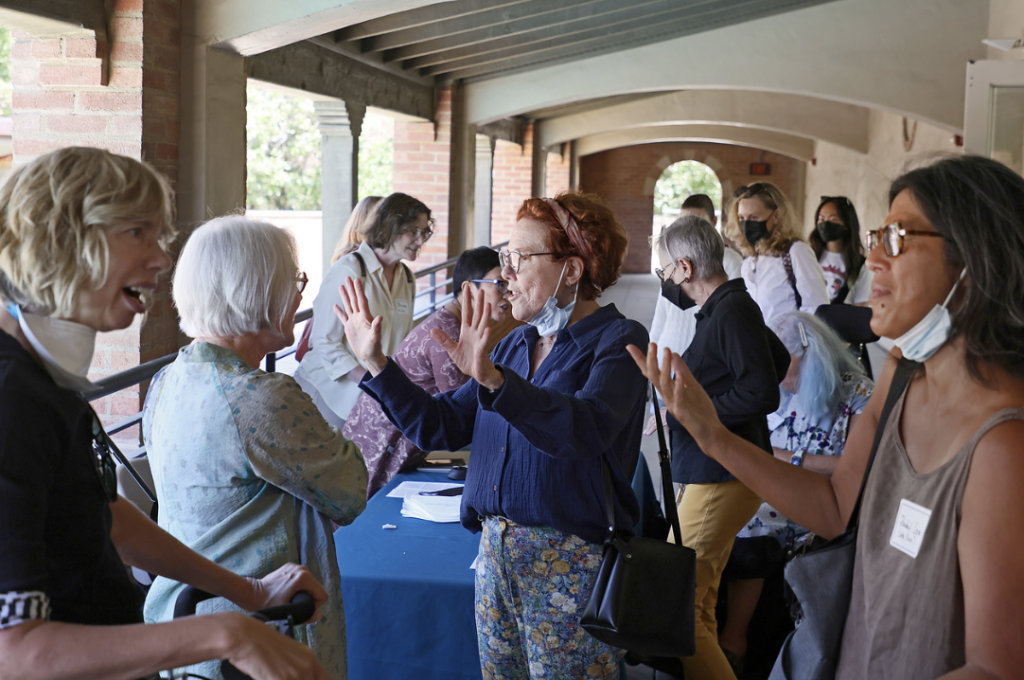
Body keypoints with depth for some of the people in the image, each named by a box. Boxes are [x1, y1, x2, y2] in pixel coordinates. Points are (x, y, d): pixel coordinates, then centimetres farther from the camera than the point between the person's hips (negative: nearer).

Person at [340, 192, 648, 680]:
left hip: (569, 563, -7)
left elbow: (587, 429, -31)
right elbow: (440, 425, 8)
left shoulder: (617, 341, -11)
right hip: (495, 550, 7)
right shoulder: (517, 344, 11)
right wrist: (374, 361, 0)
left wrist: (492, 378, -42)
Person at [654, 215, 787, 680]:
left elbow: (762, 393, -21)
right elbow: (777, 363, 26)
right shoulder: (724, 307, 16)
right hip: (713, 472, 10)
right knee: (699, 605, 13)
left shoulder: (732, 312, -13)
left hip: (722, 478, -10)